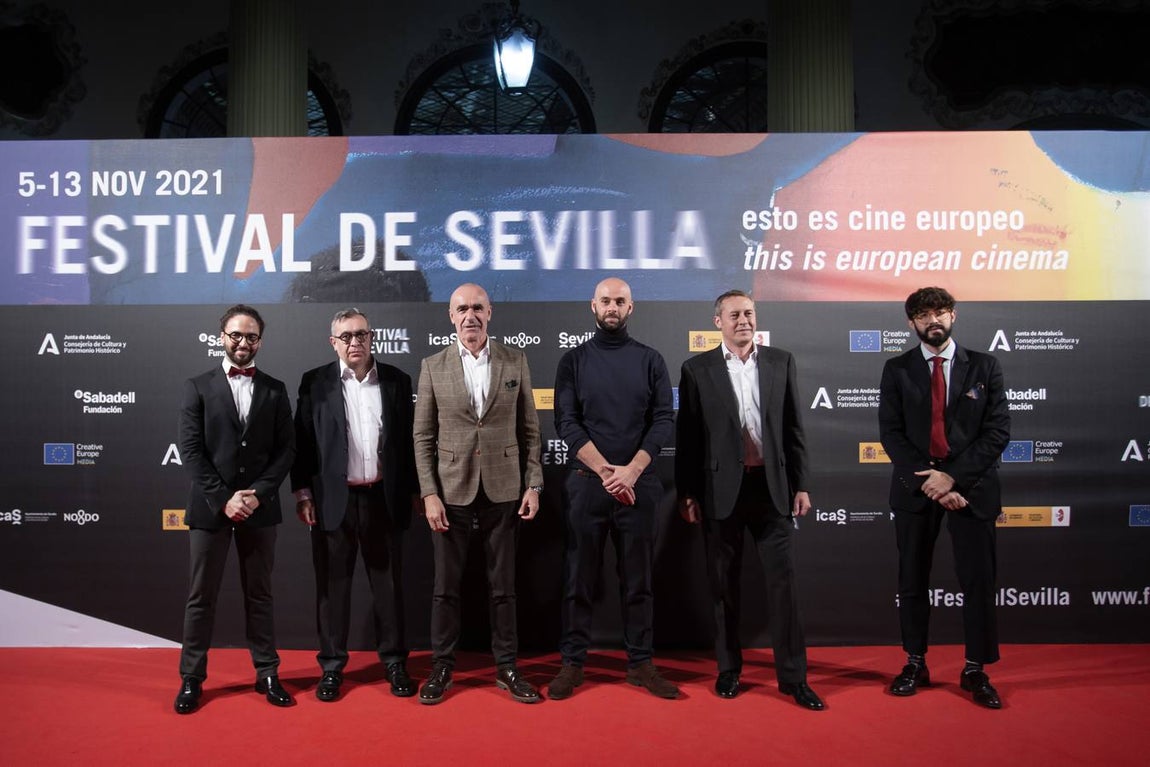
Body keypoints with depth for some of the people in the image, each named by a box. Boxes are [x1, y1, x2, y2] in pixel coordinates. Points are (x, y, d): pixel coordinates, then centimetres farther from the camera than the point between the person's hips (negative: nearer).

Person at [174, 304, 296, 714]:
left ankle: (267, 674, 19)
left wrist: (259, 493, -10)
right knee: (201, 597, 7)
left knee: (259, 595, 10)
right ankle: (191, 679, 19)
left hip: (260, 508, 1)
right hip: (210, 508, -1)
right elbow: (191, 450, -4)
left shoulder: (274, 390, 7)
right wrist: (223, 499, -13)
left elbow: (286, 449, 2)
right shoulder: (198, 387, 3)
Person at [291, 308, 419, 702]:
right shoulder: (314, 382, 1)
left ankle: (394, 661, 23)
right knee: (332, 584, 8)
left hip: (383, 498, 1)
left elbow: (408, 439, 6)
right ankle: (332, 665, 22)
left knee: (388, 582, 10)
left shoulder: (397, 380, 4)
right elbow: (302, 441, 1)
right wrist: (302, 493, -4)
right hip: (333, 499, -1)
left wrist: (412, 491, 5)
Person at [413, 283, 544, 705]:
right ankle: (442, 667, 24)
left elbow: (530, 428, 5)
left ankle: (506, 667, 22)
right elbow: (423, 437, 1)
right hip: (452, 493, 0)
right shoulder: (433, 366, 1)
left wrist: (533, 484, -1)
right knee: (446, 586, 9)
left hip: (503, 492, 1)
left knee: (503, 586, 10)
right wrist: (429, 494, -6)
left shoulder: (515, 360, 3)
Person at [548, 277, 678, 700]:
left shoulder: (650, 360, 7)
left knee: (638, 578, 8)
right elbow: (566, 422, -3)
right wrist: (605, 470, -12)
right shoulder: (574, 360, 5)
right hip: (586, 483, -1)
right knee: (579, 578, 5)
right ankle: (573, 662, 16)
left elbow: (664, 420, -1)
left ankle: (640, 663, 19)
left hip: (637, 484, 1)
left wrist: (631, 471, -13)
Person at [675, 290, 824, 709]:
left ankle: (793, 676, 12)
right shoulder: (697, 369, 1)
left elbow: (794, 429, 6)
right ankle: (728, 668, 24)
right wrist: (687, 494, -3)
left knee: (783, 581, 2)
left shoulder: (781, 361, 6)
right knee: (725, 585, 9)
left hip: (772, 487, 1)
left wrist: (801, 484, 2)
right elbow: (687, 437, 0)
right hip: (722, 490, -1)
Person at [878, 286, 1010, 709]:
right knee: (912, 582, 8)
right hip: (915, 486, 1)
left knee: (978, 581, 4)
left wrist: (953, 476, -13)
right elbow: (891, 433, -3)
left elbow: (998, 431, -3)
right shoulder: (897, 369, 4)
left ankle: (976, 671, 18)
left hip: (971, 486, 0)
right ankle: (915, 664, 22)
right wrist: (928, 481, -13)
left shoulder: (984, 366, 4)